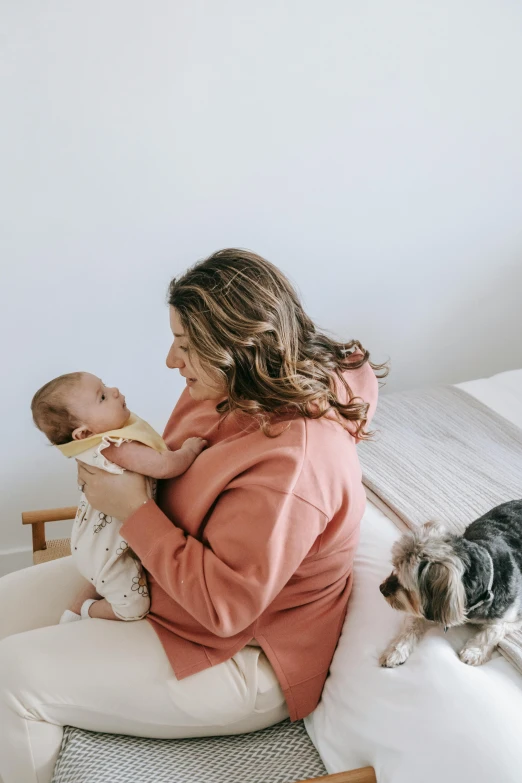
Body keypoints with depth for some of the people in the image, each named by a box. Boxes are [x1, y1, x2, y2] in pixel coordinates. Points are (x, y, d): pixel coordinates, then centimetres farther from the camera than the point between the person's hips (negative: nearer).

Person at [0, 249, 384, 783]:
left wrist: (134, 511, -24)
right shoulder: (226, 393, -5)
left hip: (242, 662, -9)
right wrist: (124, 460, -7)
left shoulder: (294, 460, -34)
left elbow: (221, 604, -30)